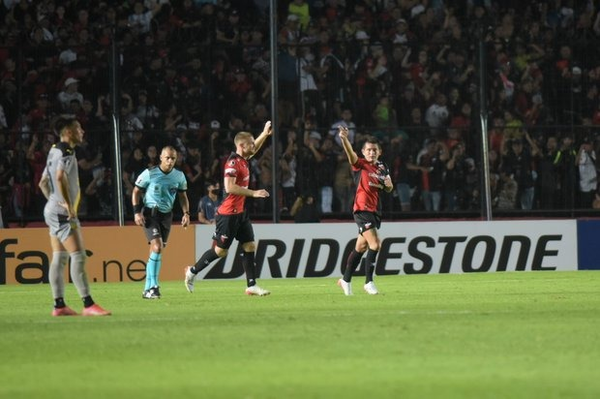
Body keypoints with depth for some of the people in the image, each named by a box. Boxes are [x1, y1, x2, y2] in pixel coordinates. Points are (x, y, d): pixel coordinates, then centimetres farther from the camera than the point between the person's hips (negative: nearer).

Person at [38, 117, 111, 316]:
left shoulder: (55, 152, 17)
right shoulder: (66, 152, -13)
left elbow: (43, 183, 23)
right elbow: (60, 177, -30)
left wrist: (54, 200, 16)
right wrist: (68, 206, -26)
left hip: (54, 210, 10)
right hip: (63, 212, -10)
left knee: (59, 258, 7)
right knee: (78, 256, -12)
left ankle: (59, 305, 6)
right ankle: (88, 304, -16)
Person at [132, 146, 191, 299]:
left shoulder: (179, 176, 1)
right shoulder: (149, 174, -11)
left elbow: (182, 196, 14)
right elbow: (136, 192, -1)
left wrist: (186, 213, 0)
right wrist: (137, 212, -11)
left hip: (166, 215, 4)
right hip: (150, 213, -4)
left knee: (157, 251, 6)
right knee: (157, 246, -20)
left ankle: (148, 289, 14)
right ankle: (153, 286, -16)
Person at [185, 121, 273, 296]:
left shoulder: (243, 160, 8)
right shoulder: (233, 163, -19)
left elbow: (254, 149, 33)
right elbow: (229, 187, -29)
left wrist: (265, 134, 23)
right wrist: (253, 193, -26)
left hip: (241, 212, 9)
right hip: (228, 214, -9)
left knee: (249, 246, 3)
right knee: (221, 250, -1)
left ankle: (252, 285, 3)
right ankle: (192, 271, 17)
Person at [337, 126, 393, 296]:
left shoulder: (383, 167, 11)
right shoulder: (361, 164, -7)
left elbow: (389, 189, 21)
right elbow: (351, 154, -27)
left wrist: (389, 184, -4)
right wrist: (344, 139, -47)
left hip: (375, 210, 7)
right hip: (362, 209, -7)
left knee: (361, 247, 14)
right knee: (374, 244, -18)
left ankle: (346, 280, 27)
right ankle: (369, 282, -11)